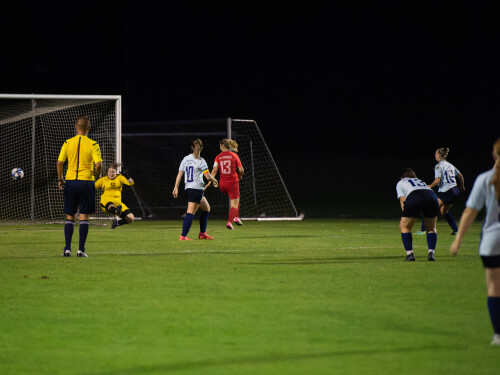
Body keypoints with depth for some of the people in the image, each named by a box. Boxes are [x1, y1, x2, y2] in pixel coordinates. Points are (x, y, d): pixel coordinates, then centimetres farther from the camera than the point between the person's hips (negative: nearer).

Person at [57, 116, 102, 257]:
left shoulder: (68, 143, 2)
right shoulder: (93, 144, -5)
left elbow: (60, 162, -3)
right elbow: (98, 164, -14)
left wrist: (60, 180, 8)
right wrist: (96, 176, 6)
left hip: (70, 182, 2)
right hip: (86, 181, -2)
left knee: (70, 217, 10)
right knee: (84, 217, 3)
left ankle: (67, 249, 3)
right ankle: (81, 250, 0)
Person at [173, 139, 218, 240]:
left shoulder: (186, 159, 9)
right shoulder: (200, 161, -10)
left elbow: (180, 174, 7)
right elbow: (208, 176, -11)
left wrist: (176, 187, 8)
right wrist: (215, 181, 8)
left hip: (188, 187, 8)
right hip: (197, 188, -8)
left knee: (206, 208, 20)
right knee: (190, 213, -8)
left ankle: (202, 233, 20)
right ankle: (183, 236, -13)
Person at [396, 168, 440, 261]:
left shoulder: (400, 183, 30)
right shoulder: (421, 181, 42)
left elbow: (402, 200, 16)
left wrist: (403, 220, 14)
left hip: (413, 198, -3)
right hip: (432, 197, 3)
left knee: (405, 227, 15)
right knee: (431, 228, 21)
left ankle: (410, 254, 4)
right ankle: (431, 253, 5)